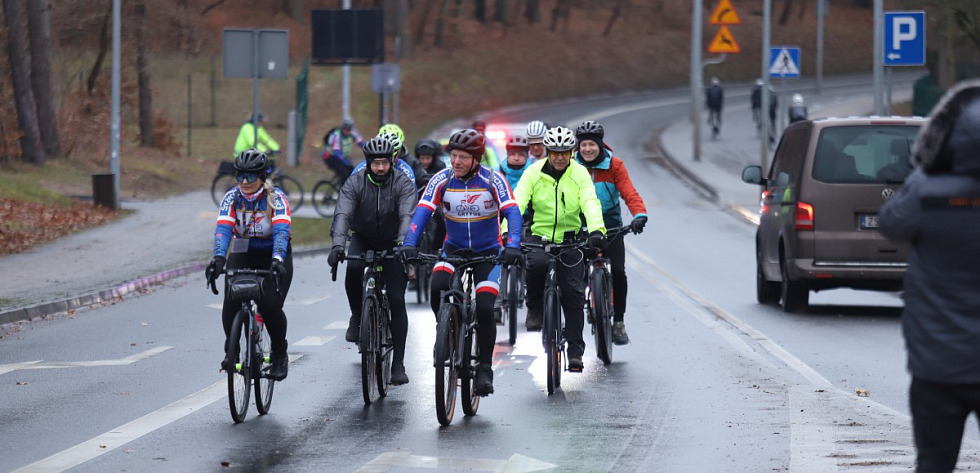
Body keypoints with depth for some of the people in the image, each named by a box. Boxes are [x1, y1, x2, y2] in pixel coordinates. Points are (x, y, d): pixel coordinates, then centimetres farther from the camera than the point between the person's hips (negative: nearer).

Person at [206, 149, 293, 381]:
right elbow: (223, 229, -24)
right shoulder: (232, 198, -12)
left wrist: (277, 260, -50)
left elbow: (281, 231, -33)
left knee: (271, 305, -21)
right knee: (231, 301, -19)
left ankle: (280, 355, 3)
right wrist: (218, 259, -42)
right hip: (243, 254, 2)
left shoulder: (276, 198, -19)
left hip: (274, 256, -2)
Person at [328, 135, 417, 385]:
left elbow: (407, 216, -30)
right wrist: (338, 244, -43)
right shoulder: (355, 182, -14)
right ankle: (357, 317, -5)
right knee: (353, 268, -33)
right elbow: (342, 214, -26)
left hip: (392, 244, -1)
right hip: (363, 240, 1)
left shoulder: (403, 184, -16)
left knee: (396, 299, -11)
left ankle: (398, 364, -6)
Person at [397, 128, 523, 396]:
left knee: (484, 309, -16)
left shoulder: (492, 180, -16)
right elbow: (422, 213, -18)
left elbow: (512, 213, -23)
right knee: (437, 288, -28)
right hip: (454, 249, 2)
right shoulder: (442, 180, -11)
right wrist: (409, 244, -34)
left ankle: (484, 370, 0)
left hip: (488, 252, -2)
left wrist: (513, 246, -40)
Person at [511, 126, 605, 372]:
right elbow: (518, 201, -14)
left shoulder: (580, 174, -3)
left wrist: (596, 230, -35)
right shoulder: (534, 173, -4)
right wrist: (509, 231, -31)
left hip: (570, 238, 1)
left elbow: (590, 203, -16)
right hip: (540, 235, -1)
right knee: (536, 264, -33)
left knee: (573, 292, -6)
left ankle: (576, 351, 3)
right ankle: (534, 309, -6)